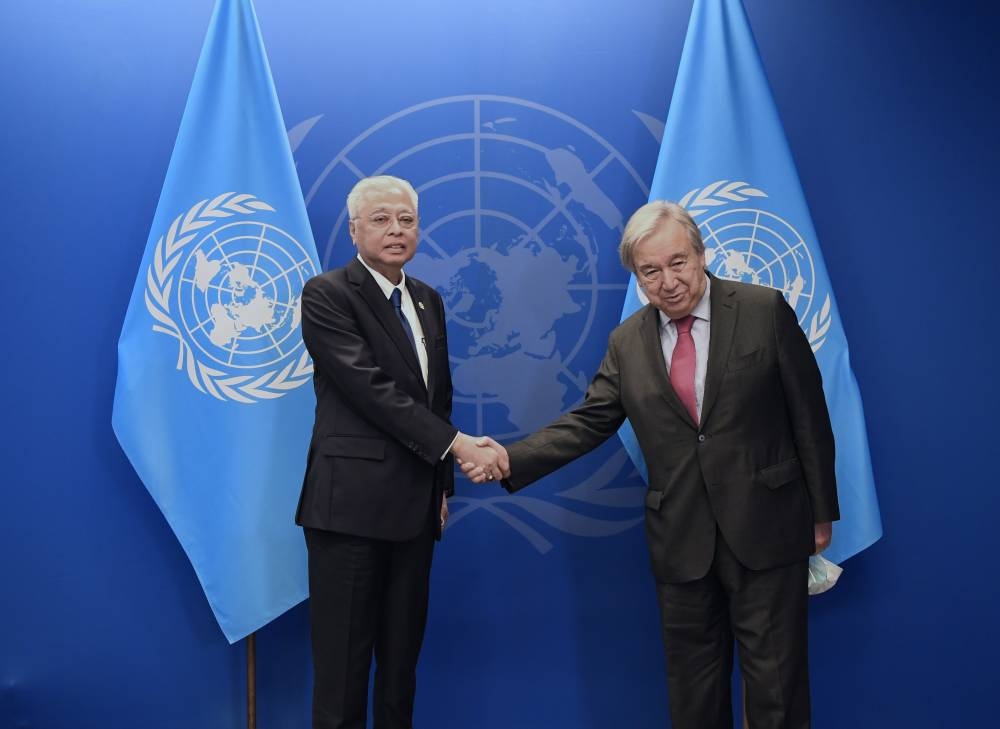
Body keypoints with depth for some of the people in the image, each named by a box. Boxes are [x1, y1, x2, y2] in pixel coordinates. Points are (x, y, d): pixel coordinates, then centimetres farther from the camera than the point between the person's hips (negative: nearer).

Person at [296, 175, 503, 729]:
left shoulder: (428, 300, 14)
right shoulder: (326, 295, -8)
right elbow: (372, 388, -18)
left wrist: (443, 482, 13)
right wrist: (454, 443, -20)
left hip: (416, 504, 7)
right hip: (351, 501, -6)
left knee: (402, 657, 14)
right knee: (343, 661, 2)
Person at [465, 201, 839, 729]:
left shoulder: (765, 310, -5)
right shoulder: (627, 342, 5)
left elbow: (808, 414, -2)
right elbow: (589, 422, 3)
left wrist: (821, 511, 0)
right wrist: (509, 459, -11)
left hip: (765, 526, -3)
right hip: (680, 539, 3)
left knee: (774, 676, 6)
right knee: (691, 681, 14)